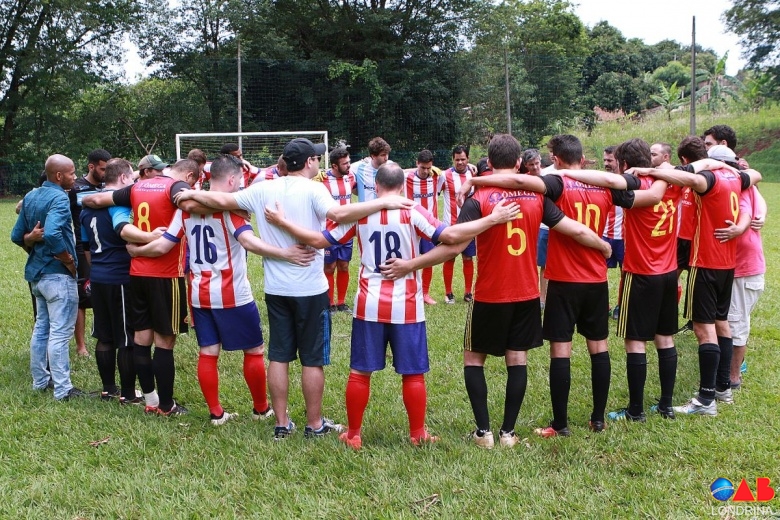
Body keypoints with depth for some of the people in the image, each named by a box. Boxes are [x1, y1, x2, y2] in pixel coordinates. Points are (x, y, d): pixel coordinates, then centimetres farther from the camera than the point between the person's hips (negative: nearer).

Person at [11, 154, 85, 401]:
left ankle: (40, 380, 28)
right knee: (60, 333, -4)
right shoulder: (59, 198, -18)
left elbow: (17, 235, 12)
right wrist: (69, 259, -20)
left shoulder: (30, 197, 9)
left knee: (41, 328, 19)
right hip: (58, 275, -9)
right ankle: (63, 389, 1)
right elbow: (52, 234, -33)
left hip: (36, 272, 9)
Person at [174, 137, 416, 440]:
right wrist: (383, 203, -27)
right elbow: (339, 214, -30)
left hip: (275, 288, 5)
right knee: (313, 359, 7)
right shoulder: (311, 190, -12)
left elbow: (222, 201, 6)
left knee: (278, 356, 11)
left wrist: (192, 194, 23)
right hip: (310, 289, -5)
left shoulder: (264, 190, 2)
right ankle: (315, 424, 16)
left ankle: (281, 424, 17)